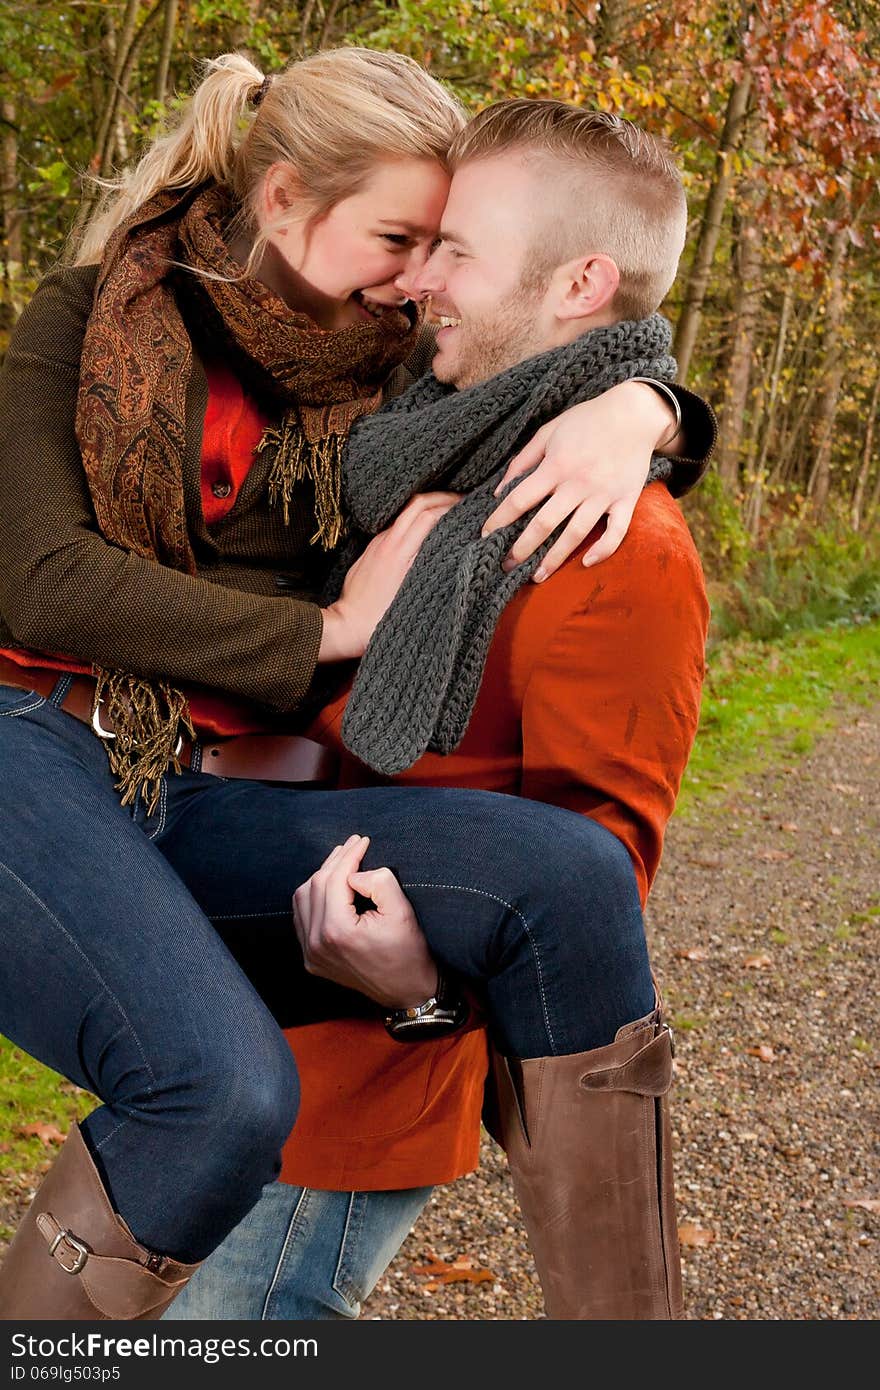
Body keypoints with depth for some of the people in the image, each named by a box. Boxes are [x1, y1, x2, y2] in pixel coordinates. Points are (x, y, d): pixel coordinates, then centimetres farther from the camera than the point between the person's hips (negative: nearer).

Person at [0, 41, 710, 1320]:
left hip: (226, 803, 4)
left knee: (573, 873, -23)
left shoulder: (390, 372, 15)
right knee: (226, 1087, -33)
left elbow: (635, 372, 20)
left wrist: (624, 413, -6)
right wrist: (332, 627, -7)